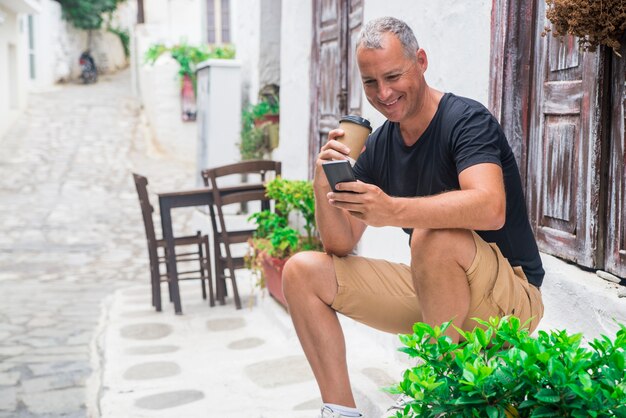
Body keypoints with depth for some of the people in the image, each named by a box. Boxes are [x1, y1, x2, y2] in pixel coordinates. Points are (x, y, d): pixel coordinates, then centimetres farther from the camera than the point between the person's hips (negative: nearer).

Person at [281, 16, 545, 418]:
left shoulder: (467, 119, -15)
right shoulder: (377, 147, 3)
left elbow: (490, 209, -35)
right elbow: (341, 246, 1)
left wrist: (392, 211, -46)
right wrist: (325, 188, -18)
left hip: (510, 295, -6)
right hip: (432, 294, 7)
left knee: (433, 236, -37)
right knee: (302, 271, -2)